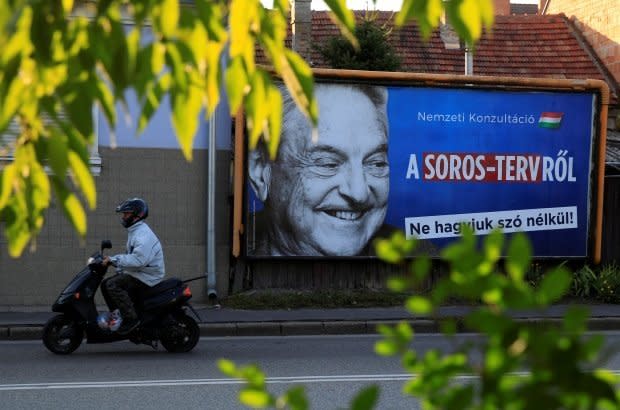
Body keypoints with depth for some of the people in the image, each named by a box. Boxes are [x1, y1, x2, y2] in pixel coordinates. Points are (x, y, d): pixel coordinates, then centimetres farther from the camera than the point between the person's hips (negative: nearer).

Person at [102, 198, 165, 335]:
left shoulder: (143, 235, -19)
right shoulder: (134, 231, 17)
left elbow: (138, 259, -32)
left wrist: (113, 260, -28)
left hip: (147, 277, -11)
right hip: (137, 273, 11)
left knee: (113, 285, -24)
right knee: (105, 284, 9)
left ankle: (131, 318, -23)